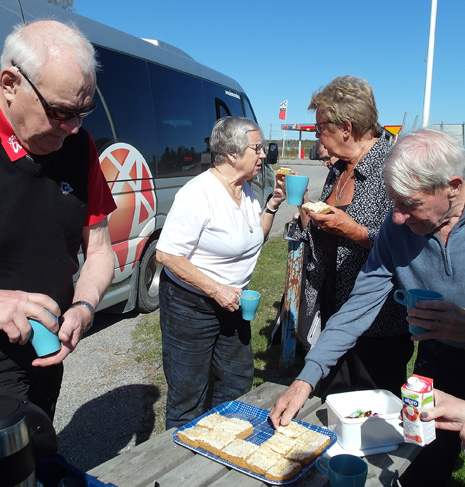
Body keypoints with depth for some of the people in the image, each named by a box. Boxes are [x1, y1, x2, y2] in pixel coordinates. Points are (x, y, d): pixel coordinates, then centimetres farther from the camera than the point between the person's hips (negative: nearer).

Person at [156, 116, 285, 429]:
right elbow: (167, 254, -25)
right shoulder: (199, 193, -24)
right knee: (188, 398, 7)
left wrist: (272, 205, -1)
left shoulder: (245, 189, 3)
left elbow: (256, 239, 15)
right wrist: (216, 290, -24)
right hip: (190, 305, -8)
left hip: (232, 301, 9)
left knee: (238, 385, 21)